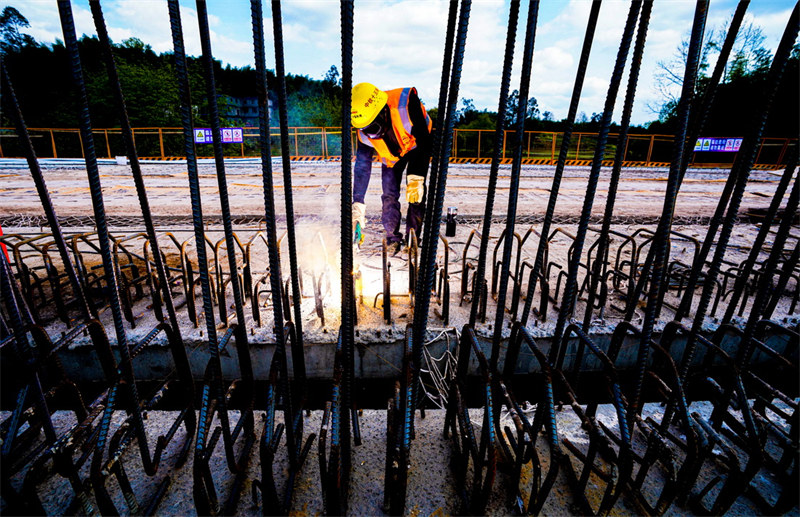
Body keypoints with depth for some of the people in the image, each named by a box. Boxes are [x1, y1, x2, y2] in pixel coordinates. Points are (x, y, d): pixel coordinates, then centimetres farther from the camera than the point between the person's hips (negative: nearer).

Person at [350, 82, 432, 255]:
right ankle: (392, 239, 5)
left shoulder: (405, 104, -39)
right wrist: (358, 205, -24)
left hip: (417, 146, -2)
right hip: (391, 155, 3)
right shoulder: (364, 132, -26)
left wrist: (416, 178, -41)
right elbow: (362, 166, -20)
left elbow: (424, 142, -33)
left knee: (416, 193, -15)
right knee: (390, 195, -9)